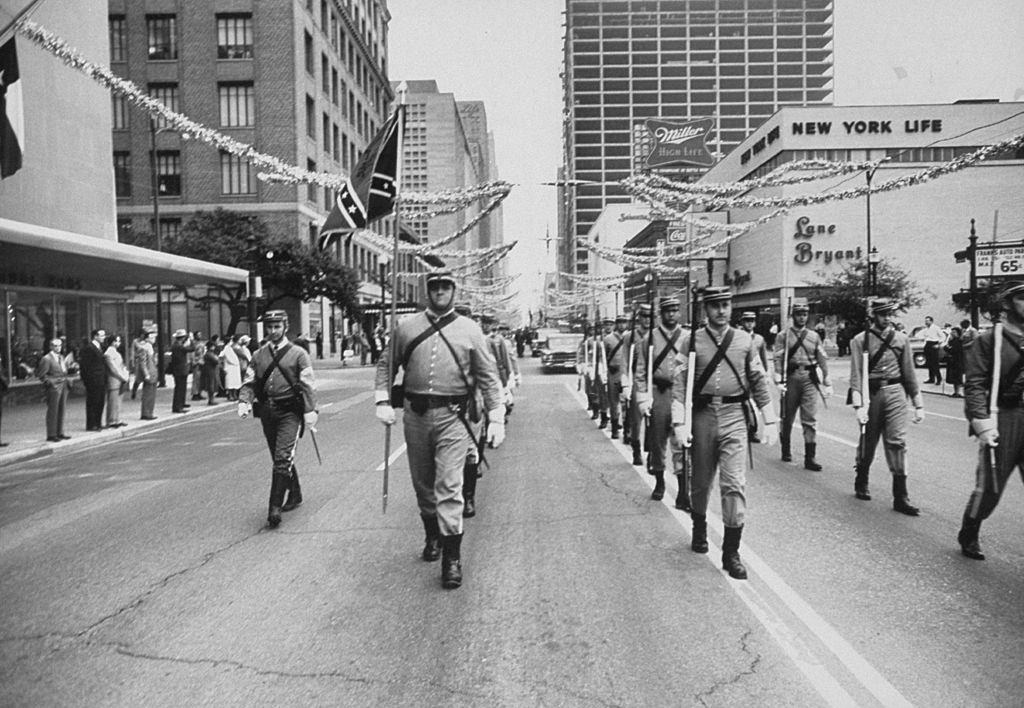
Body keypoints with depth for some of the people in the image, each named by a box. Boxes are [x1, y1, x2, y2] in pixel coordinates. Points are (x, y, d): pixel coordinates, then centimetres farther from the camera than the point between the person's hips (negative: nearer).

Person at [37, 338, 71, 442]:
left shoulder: (61, 357, 16)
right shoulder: (46, 359, -9)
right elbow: (41, 374, -11)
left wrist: (66, 381, 14)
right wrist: (49, 382, -15)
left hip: (63, 386, 8)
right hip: (54, 387, -8)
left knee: (61, 411, 11)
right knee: (52, 412, -4)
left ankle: (59, 433, 19)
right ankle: (51, 435, 0)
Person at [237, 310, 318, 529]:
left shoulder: (298, 354, -2)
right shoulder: (258, 355, 10)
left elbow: (307, 385, -7)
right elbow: (249, 382, 8)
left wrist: (310, 411, -17)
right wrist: (244, 401, -12)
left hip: (290, 412, -5)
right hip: (267, 411, 5)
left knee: (283, 458, -15)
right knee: (278, 458, 15)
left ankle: (275, 507, -12)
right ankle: (295, 495, 35)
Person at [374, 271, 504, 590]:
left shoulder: (469, 329, 3)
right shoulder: (406, 327, 7)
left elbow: (488, 377, 3)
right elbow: (386, 364, 11)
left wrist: (496, 418, -3)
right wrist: (382, 401, -4)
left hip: (453, 416, -3)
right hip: (415, 415, 3)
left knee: (448, 486, -8)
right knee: (423, 483, 15)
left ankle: (452, 555, 0)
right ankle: (432, 535, 36)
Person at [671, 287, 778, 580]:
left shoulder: (744, 340, 5)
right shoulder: (691, 341, 0)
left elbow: (759, 381, 9)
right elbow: (680, 383, -4)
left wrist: (770, 420, 7)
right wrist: (679, 423, -13)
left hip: (735, 415, 0)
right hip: (703, 414, 0)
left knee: (734, 483, -6)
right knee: (701, 481, 13)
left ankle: (731, 551, 3)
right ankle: (699, 529, 39)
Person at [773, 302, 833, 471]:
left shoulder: (814, 336, 11)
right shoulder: (783, 336, 3)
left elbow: (822, 359, 11)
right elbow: (778, 359, -5)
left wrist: (827, 383, 6)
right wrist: (779, 381, -15)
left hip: (810, 379, 1)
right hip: (791, 379, -1)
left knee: (810, 420, -5)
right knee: (787, 417, 10)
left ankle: (810, 458, -3)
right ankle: (786, 451, 29)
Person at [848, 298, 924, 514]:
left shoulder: (901, 339, 7)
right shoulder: (860, 340, -1)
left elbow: (909, 373, 10)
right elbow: (856, 374, -7)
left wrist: (918, 405, 10)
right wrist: (858, 405, -16)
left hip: (895, 393, 2)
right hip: (871, 394, -1)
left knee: (897, 442, -7)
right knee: (868, 442, 9)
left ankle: (900, 497, -3)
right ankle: (861, 484, 32)